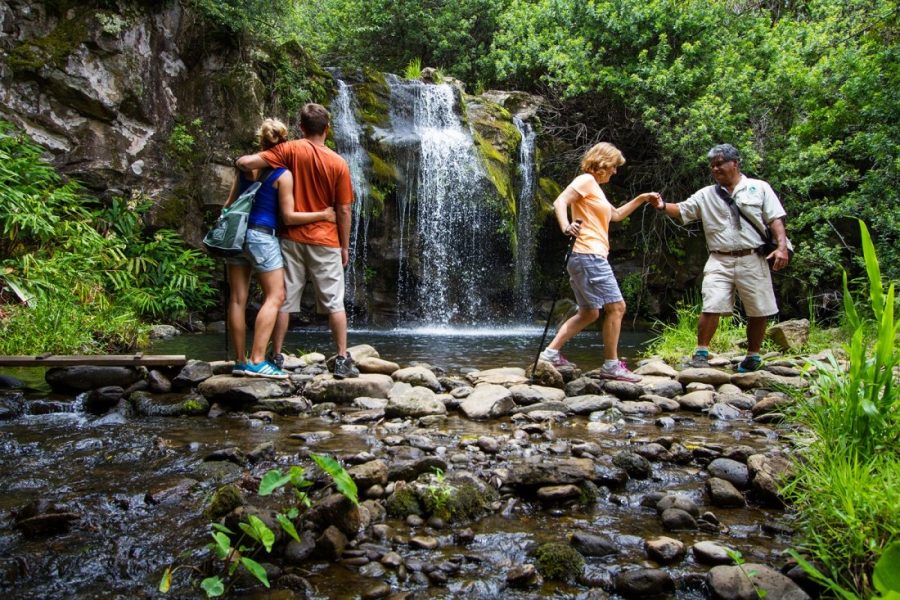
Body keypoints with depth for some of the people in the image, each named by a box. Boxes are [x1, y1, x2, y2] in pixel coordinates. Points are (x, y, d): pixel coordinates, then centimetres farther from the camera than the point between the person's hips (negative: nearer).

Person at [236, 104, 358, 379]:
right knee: (334, 303, 5)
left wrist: (245, 163, 11)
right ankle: (343, 360, 4)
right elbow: (343, 211, -3)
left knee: (283, 300, 9)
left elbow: (244, 162, -13)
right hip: (324, 242, -1)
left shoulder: (289, 150, -4)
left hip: (291, 239, 1)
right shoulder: (338, 163, -4)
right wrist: (345, 246, 6)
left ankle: (276, 357, 13)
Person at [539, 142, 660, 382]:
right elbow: (560, 201, -18)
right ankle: (611, 365, -3)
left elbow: (616, 214, 37)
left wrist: (641, 199, 31)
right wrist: (566, 226, -35)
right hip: (588, 255, -10)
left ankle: (551, 353, 11)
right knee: (616, 307, -8)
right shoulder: (586, 180, -3)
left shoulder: (595, 188, 25)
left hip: (591, 258, 10)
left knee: (589, 313, 12)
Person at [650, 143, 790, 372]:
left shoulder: (759, 188, 6)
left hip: (753, 260, 0)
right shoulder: (706, 195, 11)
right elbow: (682, 210, 4)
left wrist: (782, 246, -11)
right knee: (711, 307, -11)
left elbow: (776, 219, 2)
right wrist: (663, 206, -17)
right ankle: (701, 352, -1)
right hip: (719, 261, 1)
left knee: (759, 312, 6)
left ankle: (753, 355, 22)